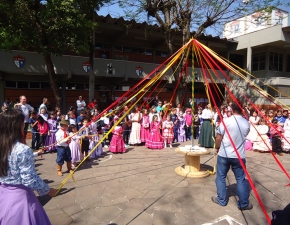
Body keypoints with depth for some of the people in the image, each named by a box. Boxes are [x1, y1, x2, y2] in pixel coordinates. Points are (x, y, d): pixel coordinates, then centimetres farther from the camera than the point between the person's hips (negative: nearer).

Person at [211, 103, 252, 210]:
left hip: (224, 154, -3)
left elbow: (218, 138, -9)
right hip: (239, 156, 3)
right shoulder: (246, 123, -1)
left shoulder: (226, 121, -13)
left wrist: (217, 148, 8)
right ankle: (244, 203, 22)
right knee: (241, 179, 14)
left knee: (221, 177, 13)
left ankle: (221, 200, 23)